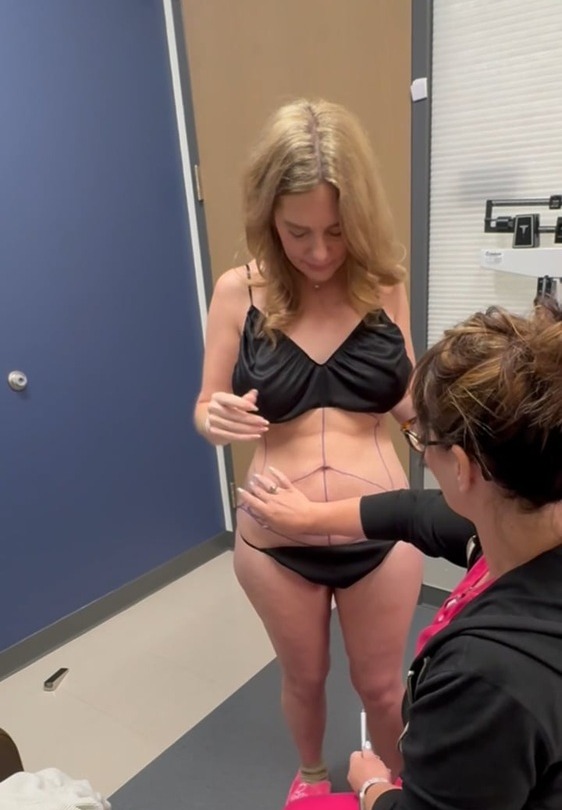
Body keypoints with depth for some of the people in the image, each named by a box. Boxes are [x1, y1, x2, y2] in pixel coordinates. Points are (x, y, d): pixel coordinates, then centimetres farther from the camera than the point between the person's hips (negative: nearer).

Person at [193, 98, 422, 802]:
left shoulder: (384, 286, -8)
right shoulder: (239, 291, -10)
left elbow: (407, 405, 5)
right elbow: (205, 410, -2)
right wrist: (216, 418, -24)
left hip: (381, 534, 0)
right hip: (275, 542, 0)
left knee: (382, 686, 24)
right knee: (303, 679, 26)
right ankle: (312, 776, 61)